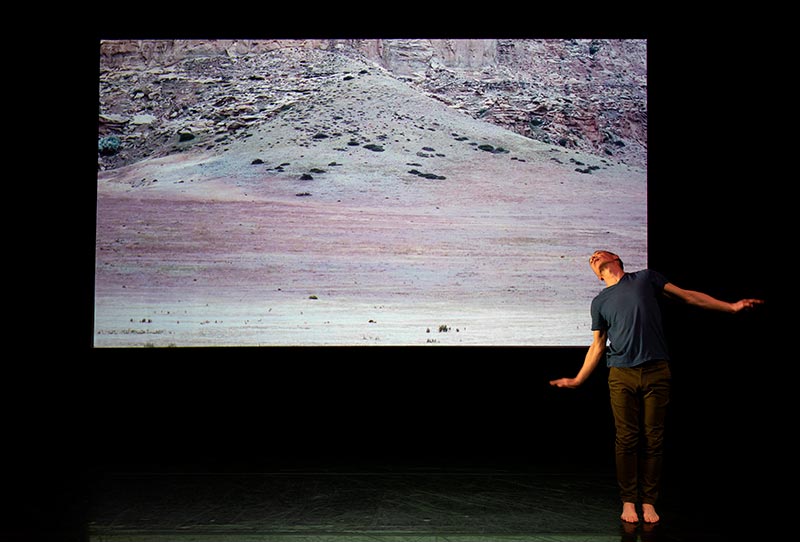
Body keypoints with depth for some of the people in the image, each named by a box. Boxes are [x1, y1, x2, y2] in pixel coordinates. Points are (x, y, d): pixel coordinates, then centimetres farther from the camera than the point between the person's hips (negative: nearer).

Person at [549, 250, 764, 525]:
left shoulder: (645, 278, 11)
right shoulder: (600, 301, 13)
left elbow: (687, 296, 13)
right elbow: (597, 346, 15)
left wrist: (731, 307, 8)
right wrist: (578, 380, 10)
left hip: (656, 371, -1)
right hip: (622, 375, 1)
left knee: (653, 440, 2)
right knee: (626, 440, 0)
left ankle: (648, 501, 15)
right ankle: (628, 502, 12)